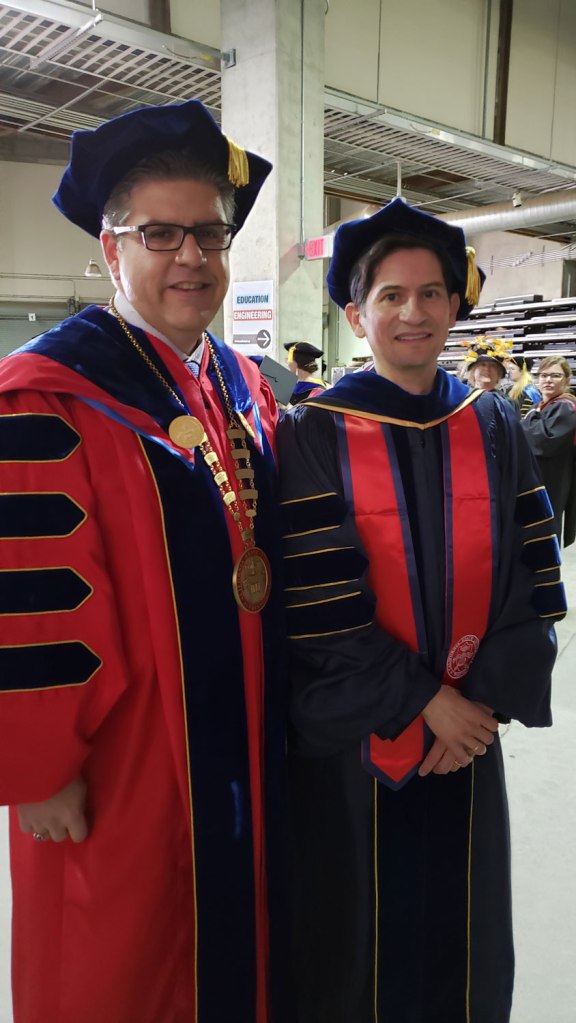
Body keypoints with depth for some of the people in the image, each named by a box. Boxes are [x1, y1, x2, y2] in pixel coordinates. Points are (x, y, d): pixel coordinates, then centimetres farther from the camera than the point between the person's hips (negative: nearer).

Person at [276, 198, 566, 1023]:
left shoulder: (493, 427, 1)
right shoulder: (313, 435, -10)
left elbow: (532, 579, 0)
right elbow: (317, 605, -14)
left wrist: (485, 700, -9)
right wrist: (424, 700, -13)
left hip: (468, 731, 4)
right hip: (352, 737, -3)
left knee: (457, 924, 20)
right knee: (359, 932, 15)